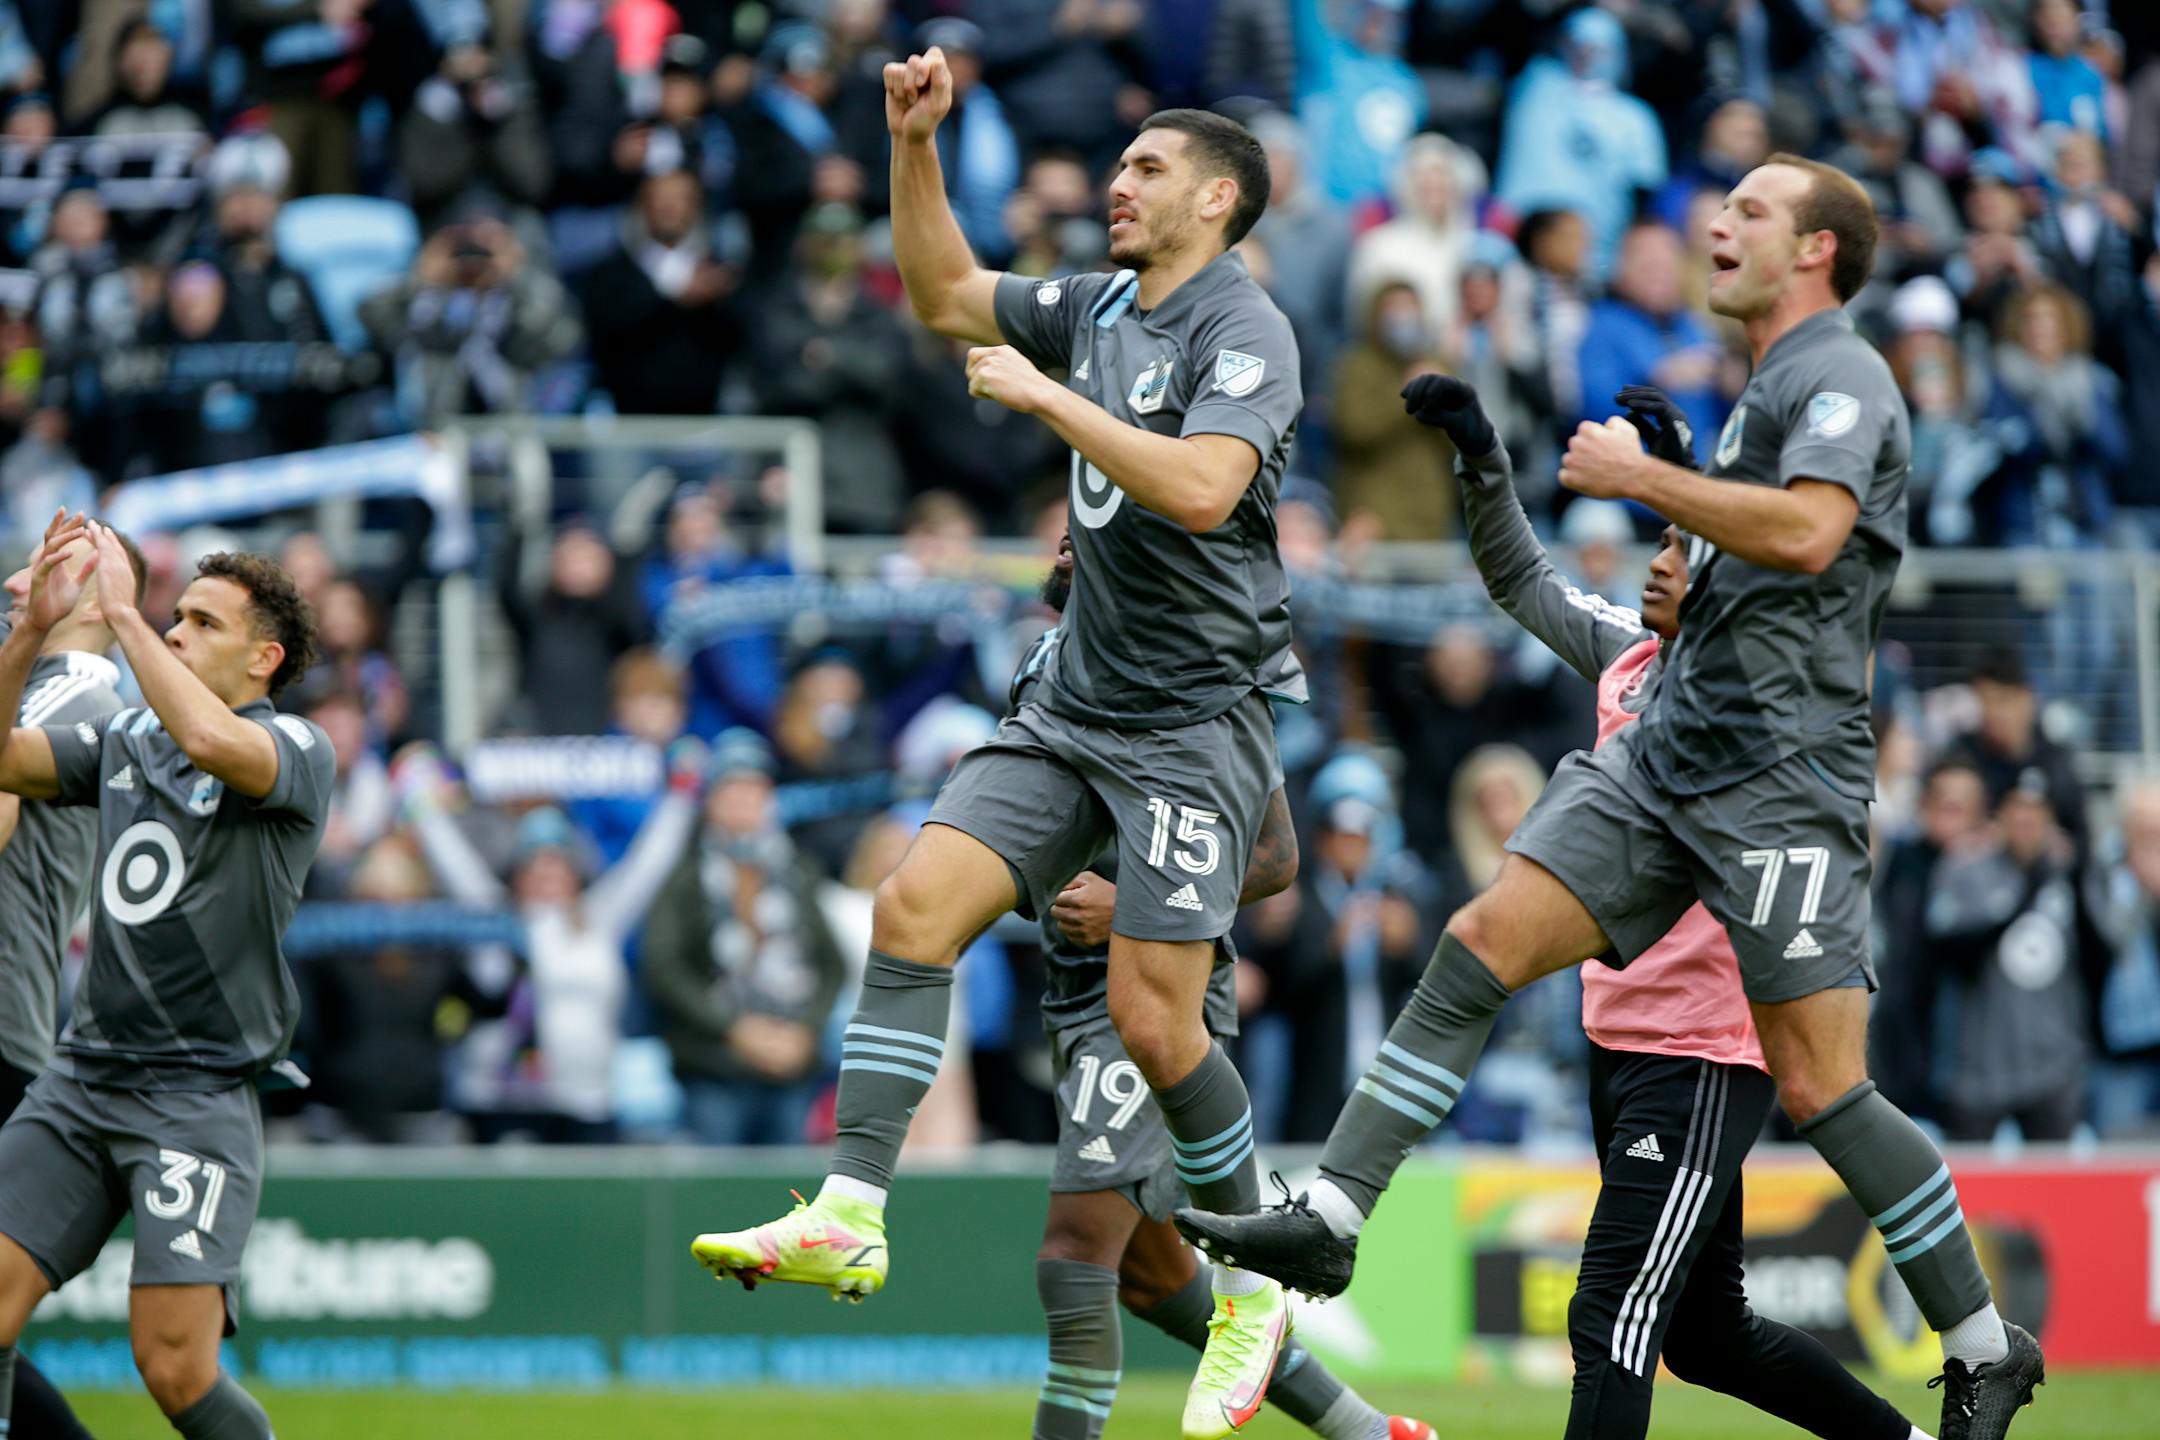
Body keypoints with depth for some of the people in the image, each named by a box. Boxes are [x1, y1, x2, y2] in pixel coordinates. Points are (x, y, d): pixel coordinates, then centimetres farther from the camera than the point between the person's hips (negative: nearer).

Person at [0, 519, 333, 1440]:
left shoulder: (298, 752, -4)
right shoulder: (126, 742, 15)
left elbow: (211, 741, -26)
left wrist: (122, 611, -18)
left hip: (198, 1096, -6)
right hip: (78, 1080, 6)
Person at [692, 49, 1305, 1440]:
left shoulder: (1243, 329, -11)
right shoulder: (1096, 308, 13)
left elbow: (1201, 489, -26)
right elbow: (944, 293, 23)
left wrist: (1045, 395, -21)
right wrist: (915, 144, 11)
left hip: (1196, 720, -7)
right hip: (1074, 705, 7)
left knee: (1153, 1016, -11)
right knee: (916, 906, -10)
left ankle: (1251, 1290, 7)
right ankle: (850, 1217, -12)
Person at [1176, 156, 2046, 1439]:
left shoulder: (1840, 373, -7)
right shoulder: (1771, 390, 23)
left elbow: (1806, 531, -24)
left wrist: (1642, 477, -17)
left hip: (1777, 778, -9)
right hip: (1669, 752, 9)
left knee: (1820, 1085, -8)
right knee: (1484, 942, -5)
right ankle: (1331, 1220, -8)